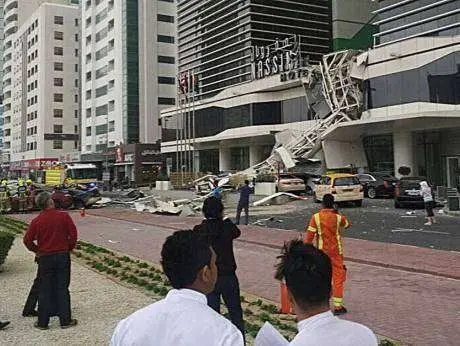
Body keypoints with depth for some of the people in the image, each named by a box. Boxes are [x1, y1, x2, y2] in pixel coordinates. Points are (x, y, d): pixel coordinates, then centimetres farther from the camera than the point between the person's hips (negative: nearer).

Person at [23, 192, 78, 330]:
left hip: (45, 258, 1)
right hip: (63, 256, -1)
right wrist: (69, 248, 6)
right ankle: (65, 320, 9)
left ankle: (42, 322, 14)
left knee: (44, 290, 9)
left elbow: (27, 240, -4)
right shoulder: (63, 216, -7)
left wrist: (37, 250, 11)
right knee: (62, 289, 6)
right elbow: (73, 234, -8)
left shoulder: (36, 221, -3)